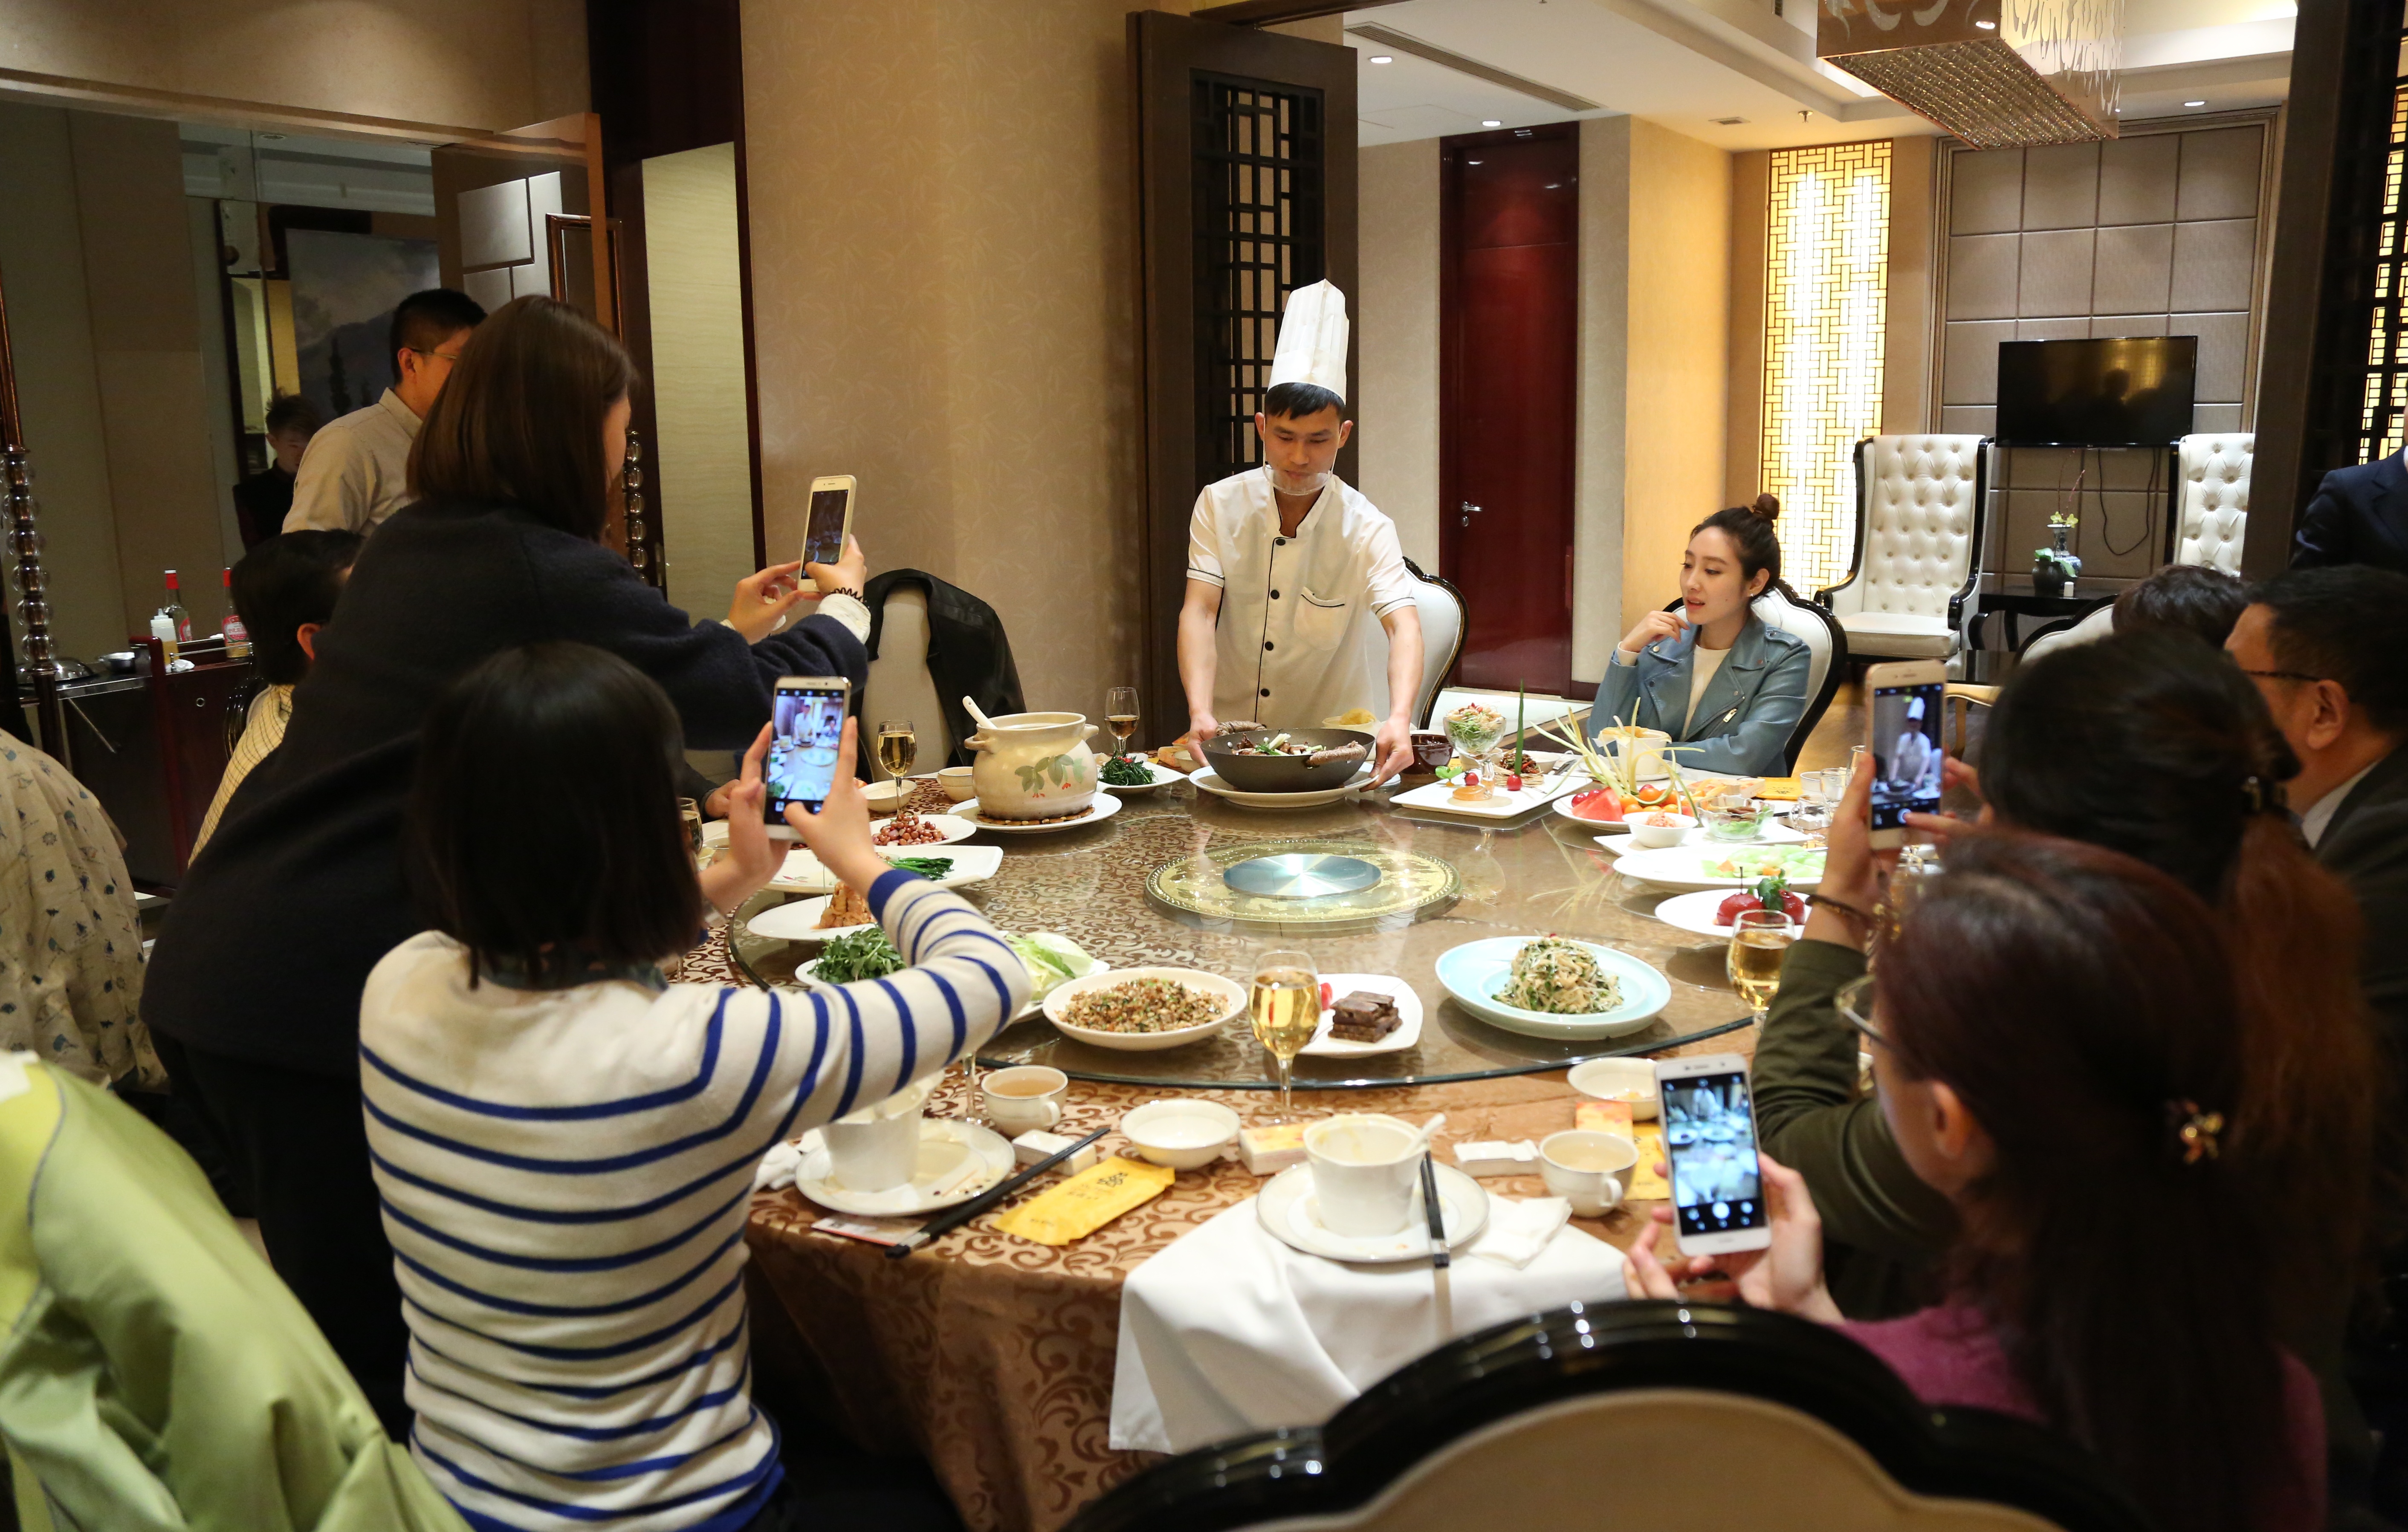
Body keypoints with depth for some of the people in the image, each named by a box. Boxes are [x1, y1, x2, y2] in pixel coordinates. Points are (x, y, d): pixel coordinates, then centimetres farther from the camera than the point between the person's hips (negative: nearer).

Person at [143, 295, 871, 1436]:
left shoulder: (412, 547, 12)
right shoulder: (546, 577, -15)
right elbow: (761, 698, -7)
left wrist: (734, 632, 28)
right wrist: (841, 608, 12)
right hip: (321, 999, -9)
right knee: (373, 1349, 5)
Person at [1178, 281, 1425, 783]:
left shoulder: (1367, 529, -9)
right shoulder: (1220, 506, -3)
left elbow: (1404, 627, -22)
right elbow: (1199, 612, -12)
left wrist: (1399, 720, -42)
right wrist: (1200, 712, -30)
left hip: (1329, 742, -2)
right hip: (1229, 738, 2)